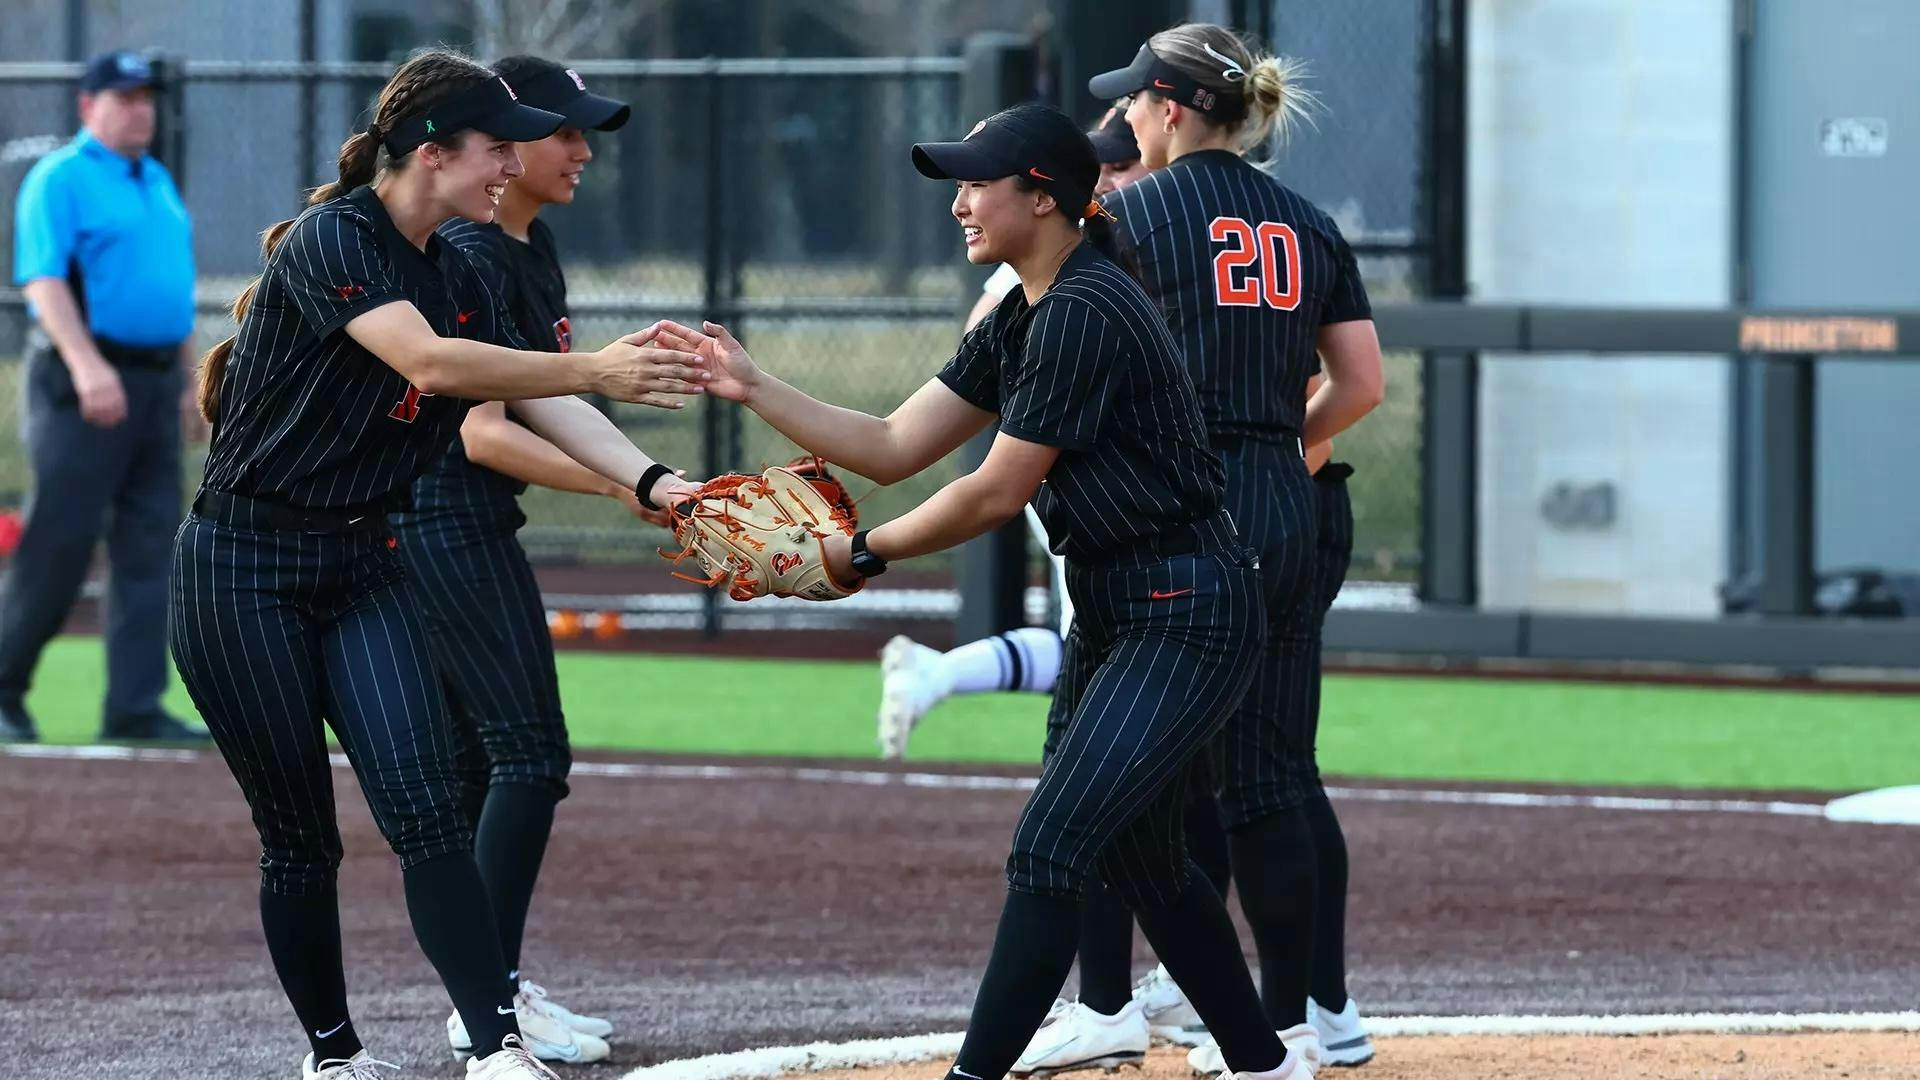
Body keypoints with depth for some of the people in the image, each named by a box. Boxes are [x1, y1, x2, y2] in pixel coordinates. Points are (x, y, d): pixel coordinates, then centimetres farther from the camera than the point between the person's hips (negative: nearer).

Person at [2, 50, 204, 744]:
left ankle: (135, 711, 1)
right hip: (84, 386, -7)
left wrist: (188, 380, 18)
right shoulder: (60, 180, -6)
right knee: (59, 546, -6)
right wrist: (88, 366, -27)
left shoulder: (158, 184, 18)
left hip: (156, 384, 7)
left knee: (149, 550, 2)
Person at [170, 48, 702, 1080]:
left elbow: (539, 401, 2)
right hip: (244, 572, -6)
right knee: (299, 838, 1)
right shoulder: (329, 241, -17)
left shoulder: (455, 275, 9)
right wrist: (595, 370, -36)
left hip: (362, 566, 6)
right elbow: (431, 362, -31)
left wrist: (651, 481, -13)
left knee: (425, 808, -10)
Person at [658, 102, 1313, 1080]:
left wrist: (864, 553, -7)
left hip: (1185, 616, -11)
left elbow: (998, 492, -18)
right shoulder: (1020, 321, 11)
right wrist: (754, 389, 2)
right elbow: (891, 448, 11)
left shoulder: (1083, 313, -20)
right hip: (1112, 613, 11)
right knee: (1135, 856, 17)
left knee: (1047, 851, -14)